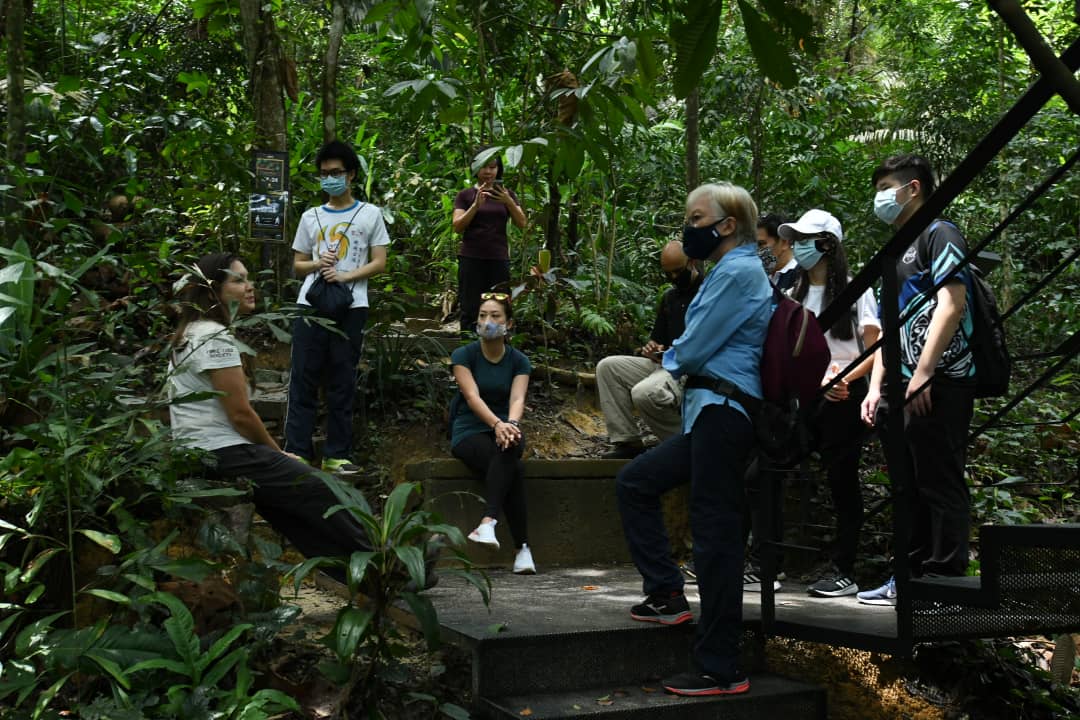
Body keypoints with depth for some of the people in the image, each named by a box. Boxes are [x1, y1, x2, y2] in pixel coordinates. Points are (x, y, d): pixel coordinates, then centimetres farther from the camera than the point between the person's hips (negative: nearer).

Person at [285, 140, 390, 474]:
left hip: (351, 308, -2)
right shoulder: (310, 217, 16)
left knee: (342, 383, 1)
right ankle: (297, 451, 1)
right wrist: (317, 264, -5)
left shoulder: (369, 214, 8)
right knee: (303, 380, -2)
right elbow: (297, 265, 18)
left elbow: (379, 263, 3)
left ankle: (337, 454, 6)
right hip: (311, 305, 2)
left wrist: (346, 275, -13)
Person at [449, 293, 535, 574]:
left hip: (505, 428, 2)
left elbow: (517, 398, -15)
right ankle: (522, 548, -38)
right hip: (470, 432, -2)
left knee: (508, 448, -38)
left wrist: (511, 424, -39)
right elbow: (472, 396, -19)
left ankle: (488, 523, -50)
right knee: (513, 469, -34)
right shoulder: (463, 355, -3)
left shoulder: (519, 361, 4)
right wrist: (497, 423, -40)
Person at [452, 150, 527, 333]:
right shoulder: (465, 195, 6)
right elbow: (457, 226, -4)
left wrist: (508, 202, -17)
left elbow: (521, 223, 0)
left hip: (499, 258, 2)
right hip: (471, 258, -1)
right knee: (470, 311, -3)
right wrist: (476, 205, -18)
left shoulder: (507, 194, 11)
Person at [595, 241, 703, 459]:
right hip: (665, 365, 9)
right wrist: (651, 350, 1)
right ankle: (627, 441, -10)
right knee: (608, 367, -6)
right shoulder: (669, 298, 21)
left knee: (645, 393, -34)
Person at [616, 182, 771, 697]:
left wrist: (671, 360, 8)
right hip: (709, 414, 11)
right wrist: (681, 360, 3)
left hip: (722, 412, -11)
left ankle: (720, 672, -1)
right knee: (634, 481, 17)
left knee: (714, 536, -7)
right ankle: (666, 594, 19)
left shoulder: (738, 272, -12)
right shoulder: (731, 270, 21)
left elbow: (691, 350, -13)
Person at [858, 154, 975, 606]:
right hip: (904, 389, 9)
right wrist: (876, 388, 15)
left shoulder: (938, 235, -2)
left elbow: (951, 304, -14)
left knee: (941, 486, -6)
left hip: (938, 383, -9)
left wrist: (922, 375, -20)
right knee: (911, 487, 12)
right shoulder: (896, 254, 24)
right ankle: (913, 577, 20)